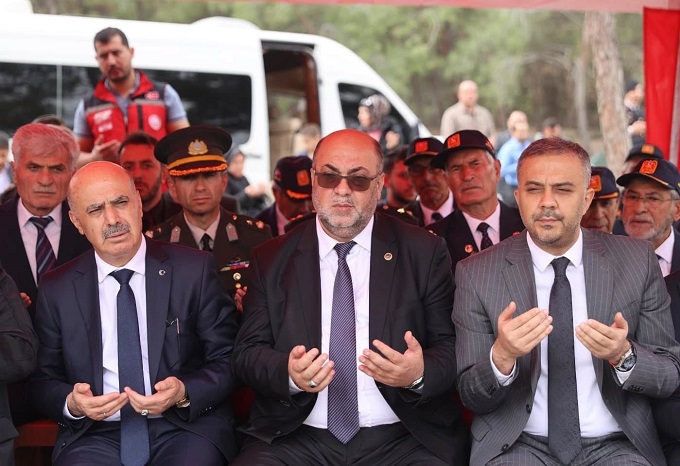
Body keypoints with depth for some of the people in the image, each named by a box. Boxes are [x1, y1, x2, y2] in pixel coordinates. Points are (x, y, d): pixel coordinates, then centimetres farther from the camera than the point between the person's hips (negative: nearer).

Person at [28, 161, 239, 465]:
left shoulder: (195, 270, 2)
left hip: (185, 426, -1)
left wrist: (185, 393, -16)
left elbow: (228, 361, 4)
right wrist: (71, 404, -11)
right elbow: (43, 381, 12)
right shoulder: (56, 291, 7)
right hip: (95, 433, 1)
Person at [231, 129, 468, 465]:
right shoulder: (271, 259, 9)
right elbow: (247, 353, 5)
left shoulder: (424, 253, 5)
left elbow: (453, 349, 3)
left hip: (401, 439, 0)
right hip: (295, 438, 1)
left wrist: (420, 373, -18)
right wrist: (289, 374, -16)